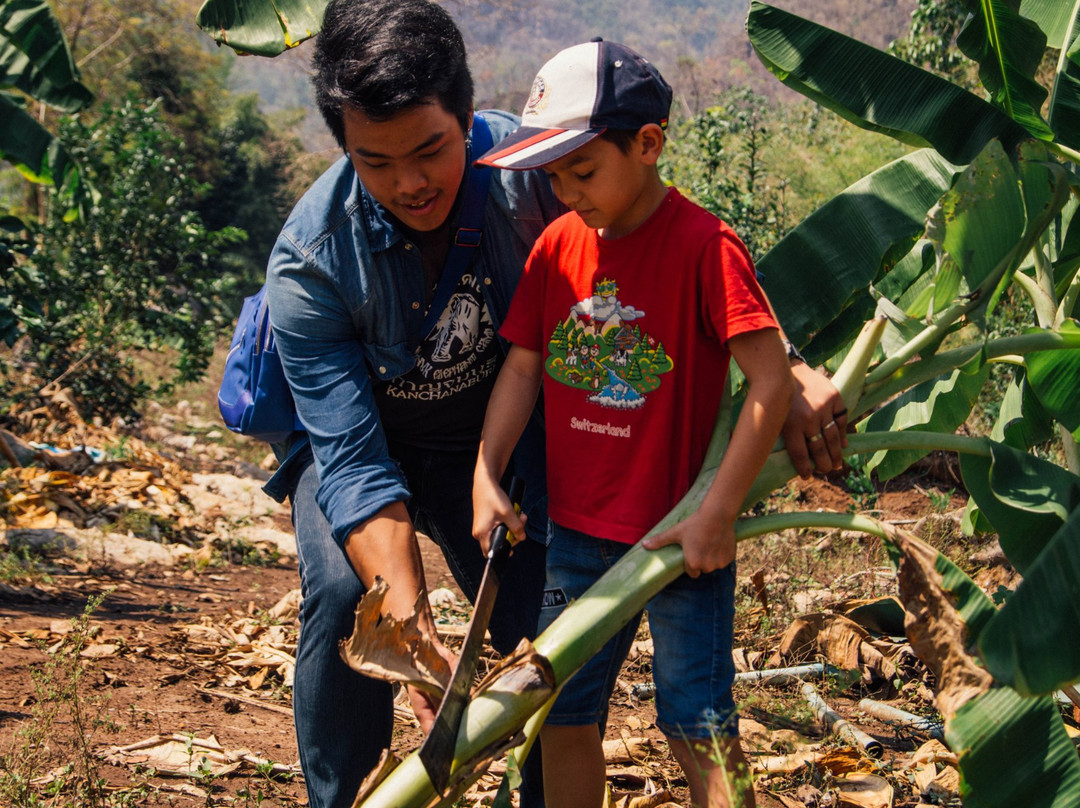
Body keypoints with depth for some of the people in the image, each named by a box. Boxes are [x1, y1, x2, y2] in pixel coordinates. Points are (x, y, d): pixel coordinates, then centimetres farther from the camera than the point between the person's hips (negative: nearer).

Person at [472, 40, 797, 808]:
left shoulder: (703, 245, -17)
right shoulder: (557, 245, 2)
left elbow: (772, 378, -20)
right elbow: (522, 367, 6)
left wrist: (718, 512, -20)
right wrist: (487, 476, -7)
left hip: (683, 537, -6)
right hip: (577, 534, 6)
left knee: (699, 727, -1)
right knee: (564, 717, 15)